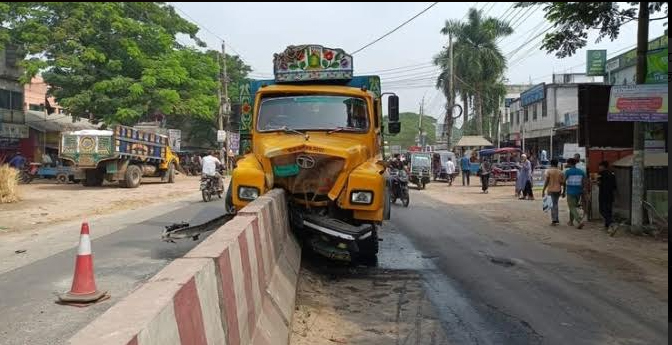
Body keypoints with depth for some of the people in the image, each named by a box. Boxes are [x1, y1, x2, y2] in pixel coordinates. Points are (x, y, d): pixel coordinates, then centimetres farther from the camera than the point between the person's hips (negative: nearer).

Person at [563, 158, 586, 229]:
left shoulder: (567, 172, -7)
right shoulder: (581, 171, 6)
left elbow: (564, 183, -6)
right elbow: (584, 182, 4)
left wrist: (563, 192, 5)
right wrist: (582, 191, 10)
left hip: (570, 192, -5)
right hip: (578, 192, 5)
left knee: (572, 208, -3)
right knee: (573, 206, 19)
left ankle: (580, 220, -21)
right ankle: (571, 222, 28)